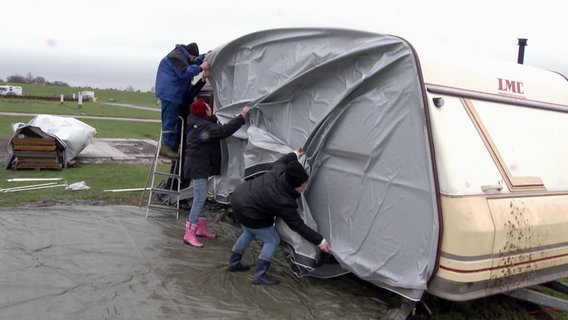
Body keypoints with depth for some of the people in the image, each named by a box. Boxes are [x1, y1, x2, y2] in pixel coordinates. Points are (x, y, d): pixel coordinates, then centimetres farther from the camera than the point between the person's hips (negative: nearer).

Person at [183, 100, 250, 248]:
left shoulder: (197, 123, 10)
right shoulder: (204, 126, -21)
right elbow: (224, 130, -29)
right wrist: (242, 116, -25)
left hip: (199, 165, 11)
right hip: (198, 166, -11)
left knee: (200, 198, 17)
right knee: (200, 198, -11)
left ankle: (201, 228, 28)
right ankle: (189, 234, -10)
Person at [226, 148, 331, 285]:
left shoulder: (279, 170, -13)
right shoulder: (283, 202, -29)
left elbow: (280, 161, 13)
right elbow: (298, 225, -22)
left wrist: (294, 154, 29)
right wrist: (320, 241, -16)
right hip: (247, 211, -9)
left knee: (249, 233, 30)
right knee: (272, 240, 2)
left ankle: (233, 263, 45)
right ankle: (259, 276, 8)